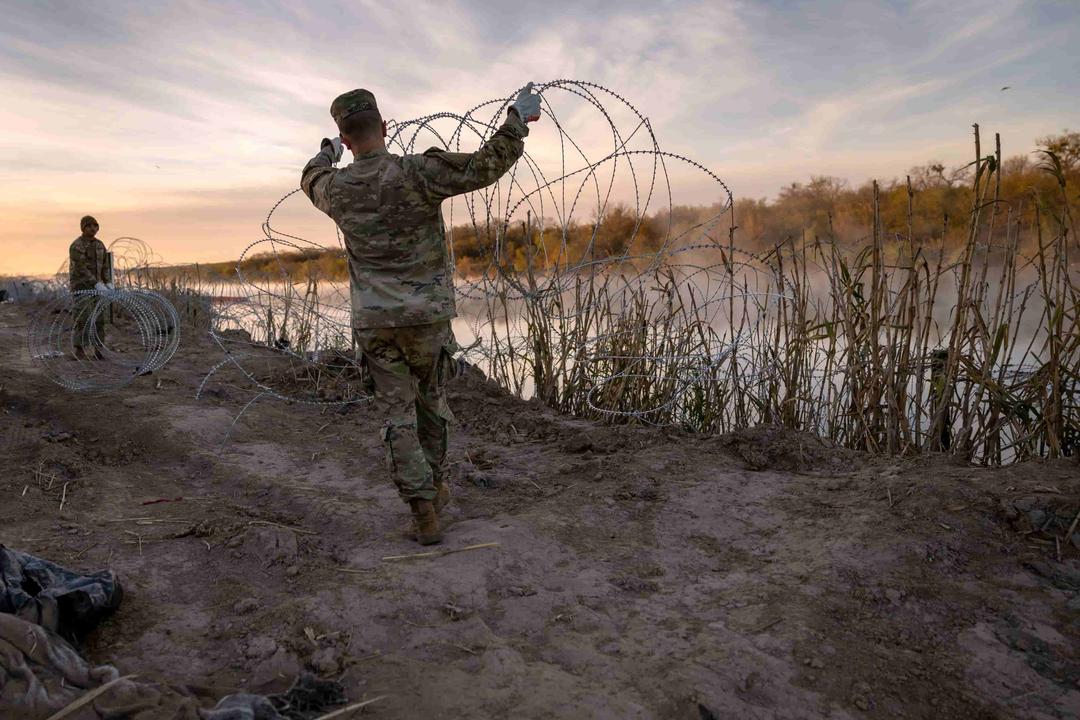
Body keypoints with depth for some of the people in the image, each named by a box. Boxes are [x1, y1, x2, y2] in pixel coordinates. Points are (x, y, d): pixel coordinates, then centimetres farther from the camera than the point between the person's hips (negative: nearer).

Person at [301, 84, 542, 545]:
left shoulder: (336, 188, 0)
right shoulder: (417, 173, -13)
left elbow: (311, 180, 26)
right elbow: (487, 164, -15)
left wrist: (327, 152, 47)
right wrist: (519, 118, 0)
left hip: (374, 321, 1)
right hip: (427, 316, -1)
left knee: (398, 415, 5)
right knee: (432, 401, 19)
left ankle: (424, 513, 1)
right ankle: (436, 486, 34)